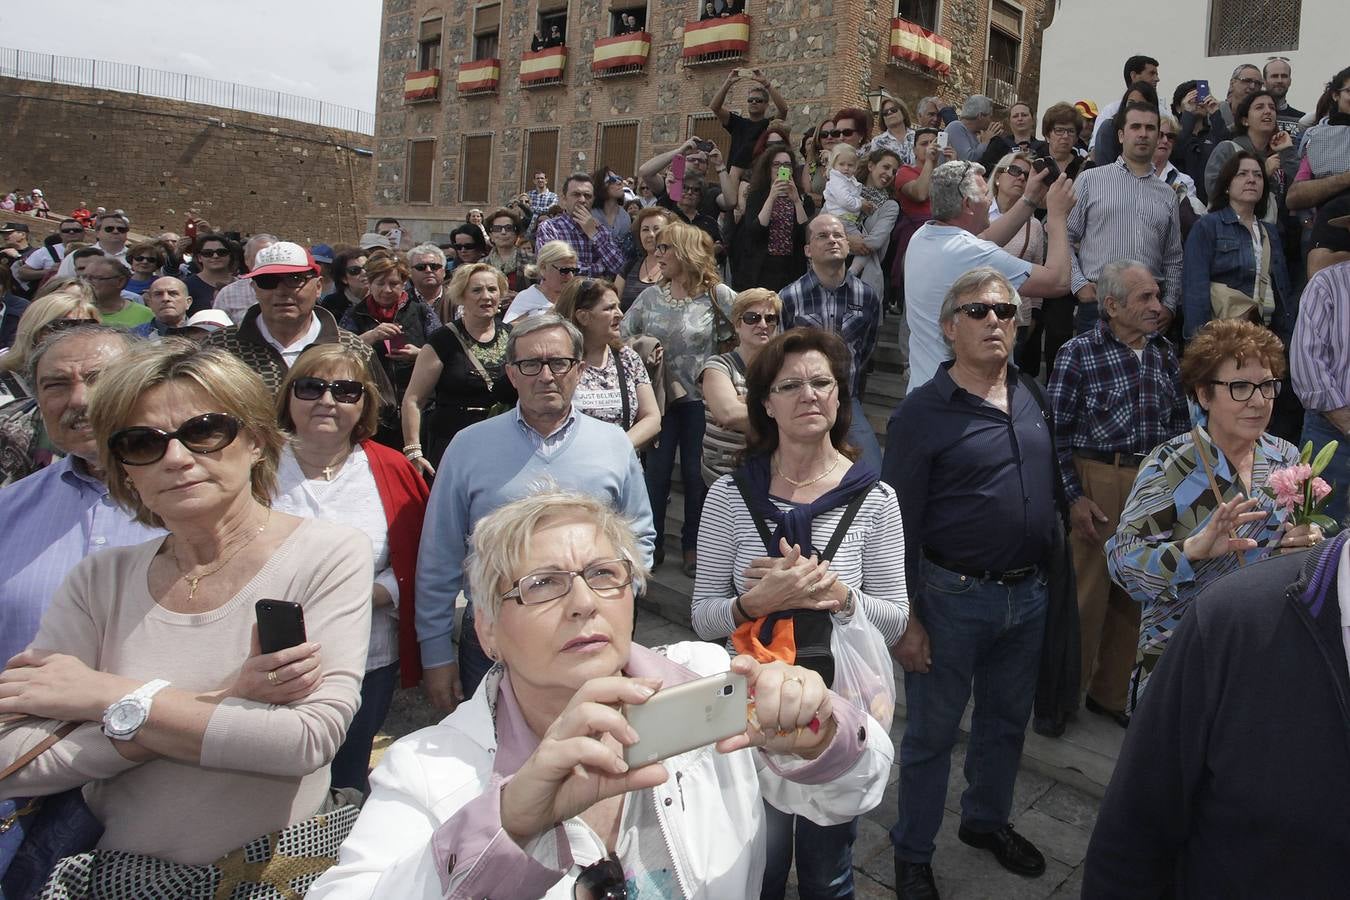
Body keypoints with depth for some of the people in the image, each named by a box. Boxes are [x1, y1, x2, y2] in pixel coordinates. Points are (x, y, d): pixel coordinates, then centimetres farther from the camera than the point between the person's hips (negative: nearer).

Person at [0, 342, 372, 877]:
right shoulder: (101, 581, 4)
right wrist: (219, 701, -15)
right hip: (127, 872, 3)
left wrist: (108, 697, -11)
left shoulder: (330, 555, -6)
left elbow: (311, 739, -15)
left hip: (285, 869, -2)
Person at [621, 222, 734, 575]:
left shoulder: (716, 294, -6)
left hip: (699, 397, -3)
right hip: (658, 396, 3)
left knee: (696, 473, 6)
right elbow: (620, 336, 5)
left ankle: (694, 545, 23)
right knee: (655, 470, 7)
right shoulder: (650, 296, 4)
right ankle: (652, 541, 23)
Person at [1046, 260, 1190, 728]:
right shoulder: (1078, 353, -9)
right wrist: (1074, 497, -13)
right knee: (1086, 594, 2)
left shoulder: (1163, 352, 8)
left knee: (1136, 593, 14)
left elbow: (1179, 420, 15)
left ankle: (1111, 692, 31)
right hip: (1098, 482, -5)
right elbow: (1057, 431, -9)